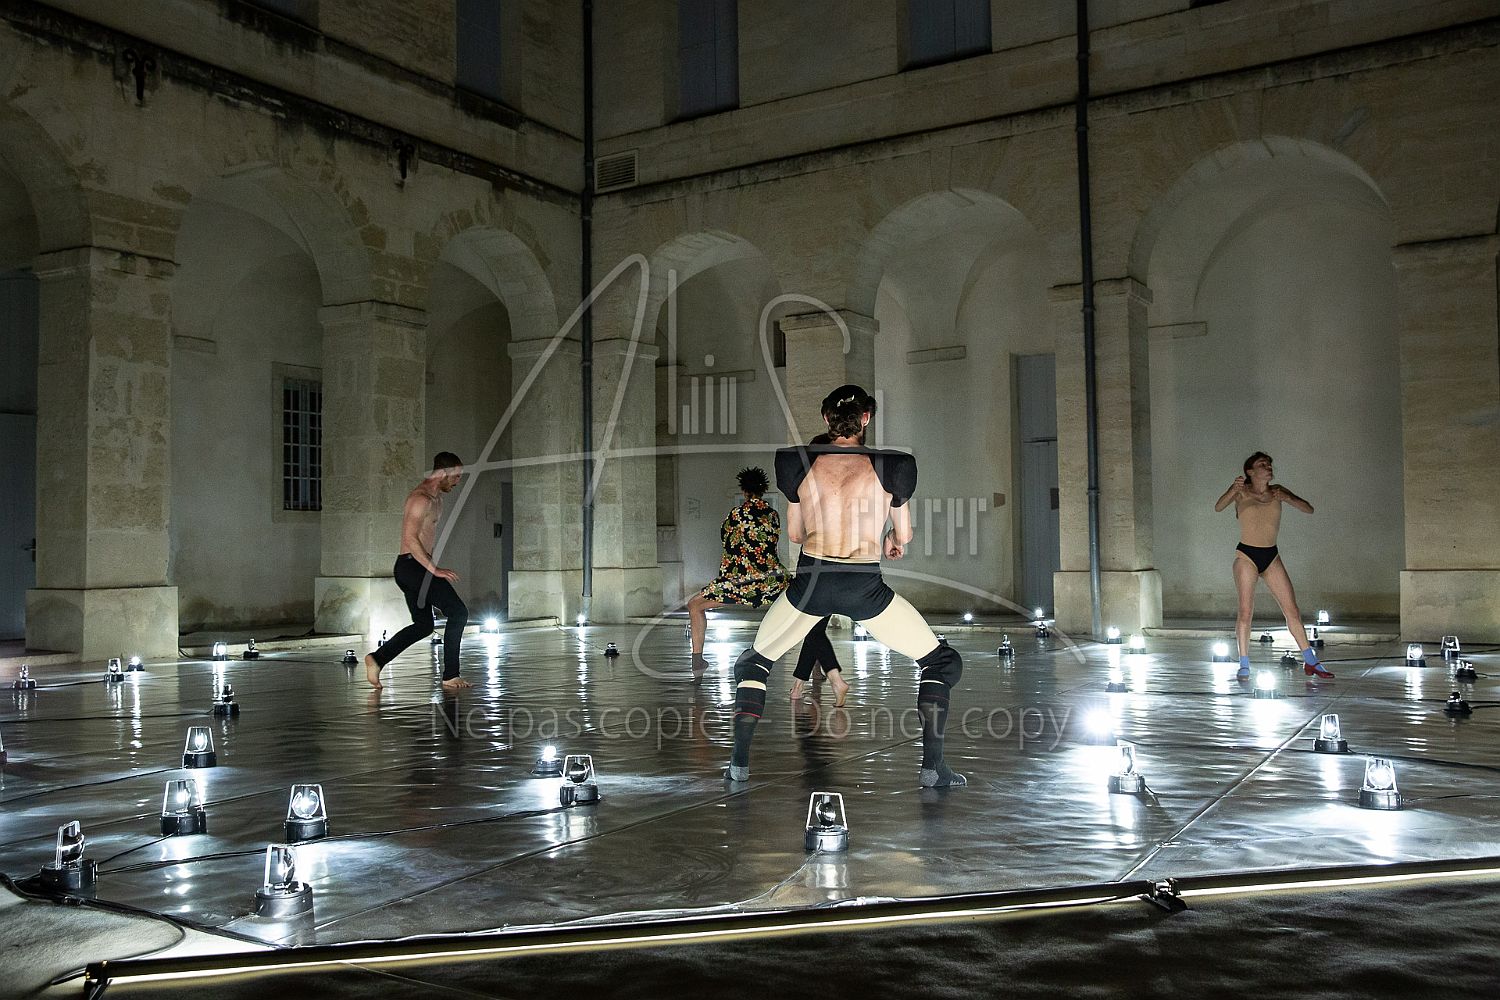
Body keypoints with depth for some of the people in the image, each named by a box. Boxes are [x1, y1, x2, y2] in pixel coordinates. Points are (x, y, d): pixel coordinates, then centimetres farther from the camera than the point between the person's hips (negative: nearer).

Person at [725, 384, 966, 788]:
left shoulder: (798, 464, 7)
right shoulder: (888, 467, 3)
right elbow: (904, 536, 14)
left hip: (810, 584, 2)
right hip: (865, 587, -1)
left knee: (753, 662, 24)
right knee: (942, 662, 16)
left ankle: (740, 761, 14)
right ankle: (932, 765, 5)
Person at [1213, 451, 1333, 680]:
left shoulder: (1277, 490, 8)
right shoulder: (1241, 490, -2)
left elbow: (1308, 509, 5)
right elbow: (1218, 508, -18)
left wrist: (1286, 498, -13)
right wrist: (1233, 490, -37)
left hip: (1271, 557, 4)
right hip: (1246, 556, -4)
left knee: (1292, 609, 2)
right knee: (1245, 610, -10)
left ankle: (1310, 662, 9)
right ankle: (1244, 666, -3)